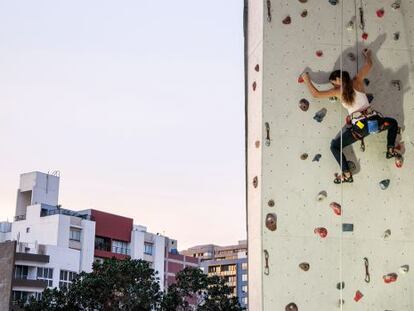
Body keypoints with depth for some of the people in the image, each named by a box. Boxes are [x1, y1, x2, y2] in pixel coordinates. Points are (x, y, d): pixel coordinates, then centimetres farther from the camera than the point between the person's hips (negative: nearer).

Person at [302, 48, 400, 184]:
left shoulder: (338, 91, 5)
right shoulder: (358, 81, 12)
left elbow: (315, 93, 7)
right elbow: (369, 64, 24)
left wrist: (307, 79, 22)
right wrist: (367, 54, 47)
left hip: (359, 126, -3)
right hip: (374, 121, 4)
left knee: (334, 146, 12)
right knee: (393, 123, 37)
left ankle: (347, 174, 0)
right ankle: (391, 150, 24)